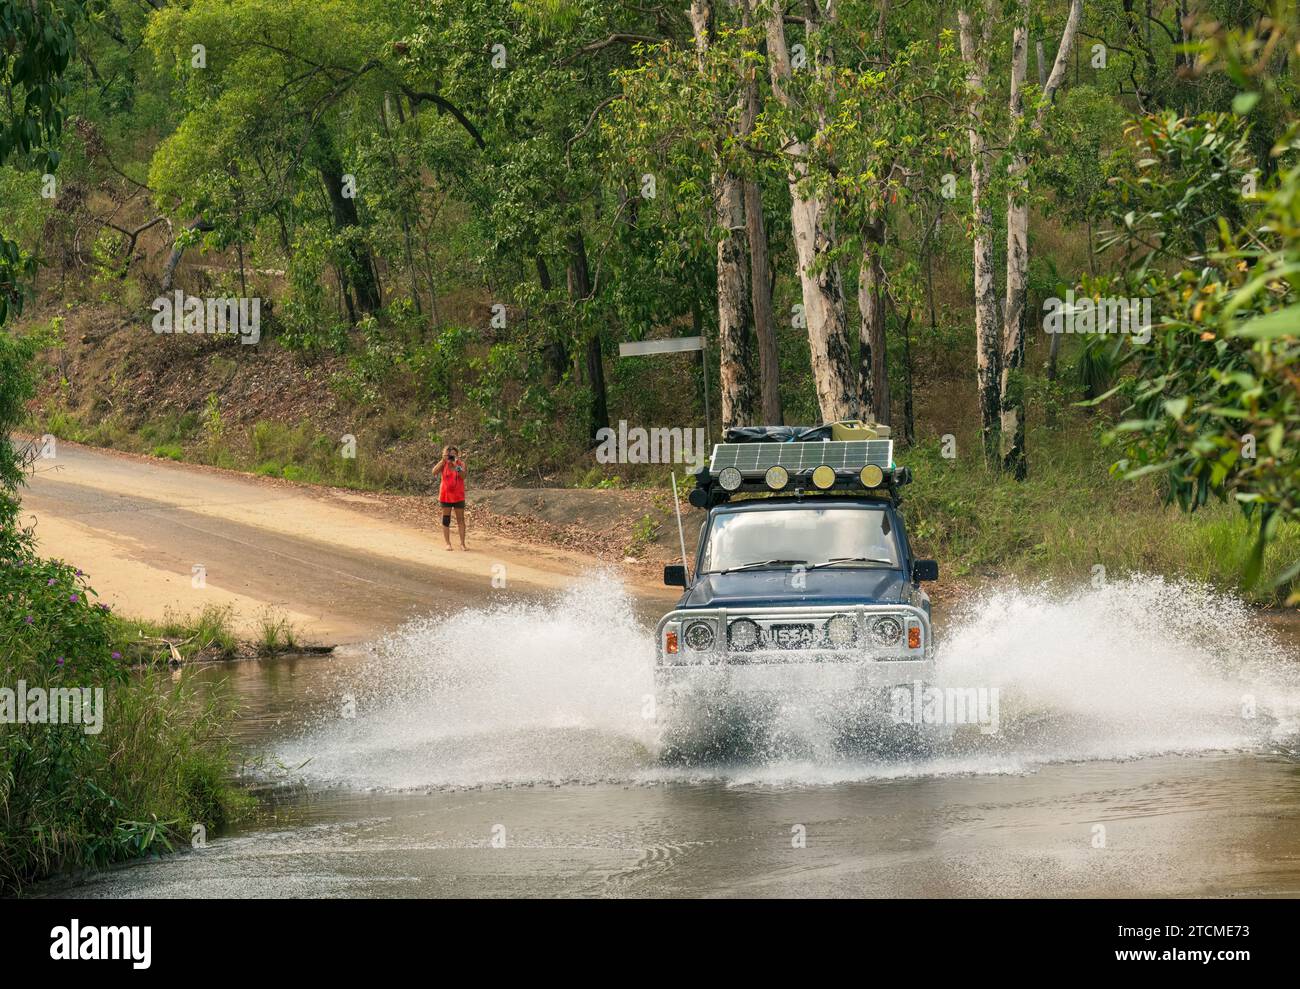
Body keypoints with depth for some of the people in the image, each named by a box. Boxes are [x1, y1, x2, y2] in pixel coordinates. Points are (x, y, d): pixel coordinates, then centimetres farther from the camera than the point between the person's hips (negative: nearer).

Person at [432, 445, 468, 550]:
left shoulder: (461, 463, -1)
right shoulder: (443, 464, 0)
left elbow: (463, 476, -16)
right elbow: (434, 472, -17)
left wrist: (457, 466, -27)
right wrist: (443, 460, -20)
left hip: (458, 496, 0)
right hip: (446, 495, 0)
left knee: (461, 519, 0)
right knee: (446, 519, 3)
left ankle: (462, 543, 5)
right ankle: (448, 544, 9)